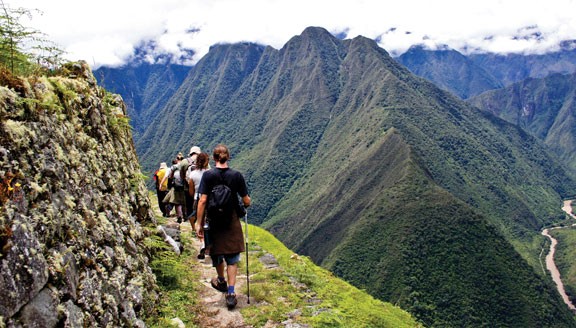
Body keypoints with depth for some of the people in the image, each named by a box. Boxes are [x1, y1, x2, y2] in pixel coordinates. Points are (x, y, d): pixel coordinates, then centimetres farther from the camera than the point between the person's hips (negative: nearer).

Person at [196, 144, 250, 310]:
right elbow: (246, 201, -4)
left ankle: (221, 282, 44)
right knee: (232, 258, 9)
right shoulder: (237, 175, -7)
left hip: (213, 221, 0)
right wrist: (244, 205, 20)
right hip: (232, 222, 0)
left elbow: (202, 201, -12)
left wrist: (199, 223, -6)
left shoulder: (208, 175, -9)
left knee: (216, 253, 22)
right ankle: (231, 293, 0)